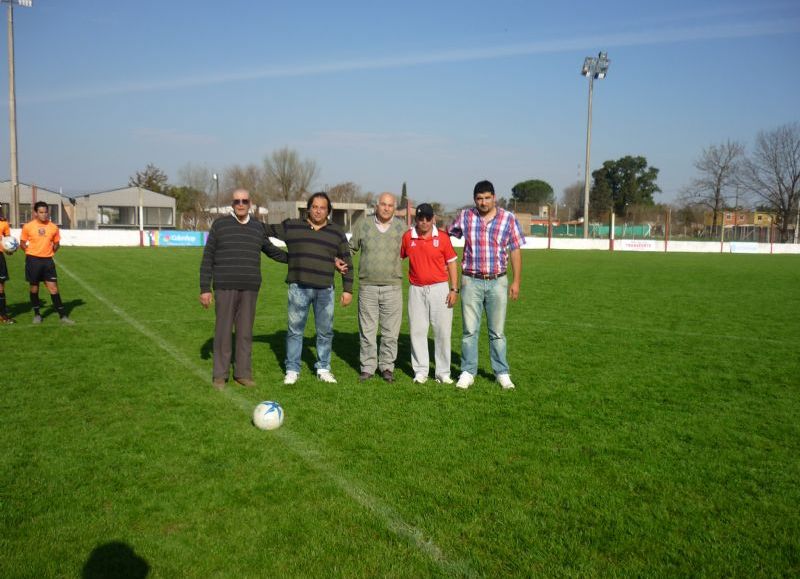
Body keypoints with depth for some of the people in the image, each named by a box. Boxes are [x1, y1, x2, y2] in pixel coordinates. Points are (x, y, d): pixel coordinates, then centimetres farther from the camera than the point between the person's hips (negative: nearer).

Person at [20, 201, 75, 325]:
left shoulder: (53, 227, 2)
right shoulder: (28, 226, -4)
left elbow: (56, 243, 14)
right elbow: (22, 243, 5)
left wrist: (50, 251, 2)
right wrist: (32, 252, -5)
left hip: (48, 260, 1)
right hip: (33, 260, -1)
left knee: (53, 288, 0)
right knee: (34, 288, 9)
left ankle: (63, 315, 2)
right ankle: (37, 314, 24)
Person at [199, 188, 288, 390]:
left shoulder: (257, 228, 10)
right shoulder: (220, 225, 1)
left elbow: (271, 251, 26)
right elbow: (207, 259, 2)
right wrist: (205, 289, -3)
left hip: (250, 289, 3)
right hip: (225, 288, -3)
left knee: (245, 331, 6)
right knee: (223, 330, 1)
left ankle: (243, 373, 16)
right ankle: (220, 375, 11)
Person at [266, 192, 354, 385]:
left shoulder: (336, 233, 8)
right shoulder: (291, 227, 5)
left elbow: (347, 262, 10)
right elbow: (267, 230, 16)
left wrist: (348, 290, 6)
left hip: (325, 290, 1)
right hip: (298, 288, -1)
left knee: (325, 331, 8)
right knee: (295, 330, 4)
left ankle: (323, 369, 21)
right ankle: (292, 370, 15)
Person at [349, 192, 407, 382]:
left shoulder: (402, 227, 6)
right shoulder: (362, 224, 5)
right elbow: (351, 247, 13)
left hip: (393, 286, 0)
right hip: (367, 286, 0)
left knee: (390, 331, 4)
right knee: (367, 329, 4)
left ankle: (387, 366, 17)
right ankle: (367, 367, 15)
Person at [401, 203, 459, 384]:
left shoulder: (442, 237, -2)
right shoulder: (407, 237, 2)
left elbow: (451, 263, 2)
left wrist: (454, 289, -3)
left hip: (439, 288, -1)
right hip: (417, 290, 2)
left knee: (443, 330, 1)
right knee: (417, 331, 5)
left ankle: (443, 372, 12)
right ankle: (420, 371, 16)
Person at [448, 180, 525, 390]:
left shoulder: (508, 219, 0)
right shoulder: (465, 216, 1)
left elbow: (515, 251, 2)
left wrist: (516, 281, -1)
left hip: (497, 282, 0)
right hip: (471, 281, 0)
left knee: (497, 331, 7)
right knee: (470, 330, 4)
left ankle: (502, 373, 17)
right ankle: (467, 373, 14)